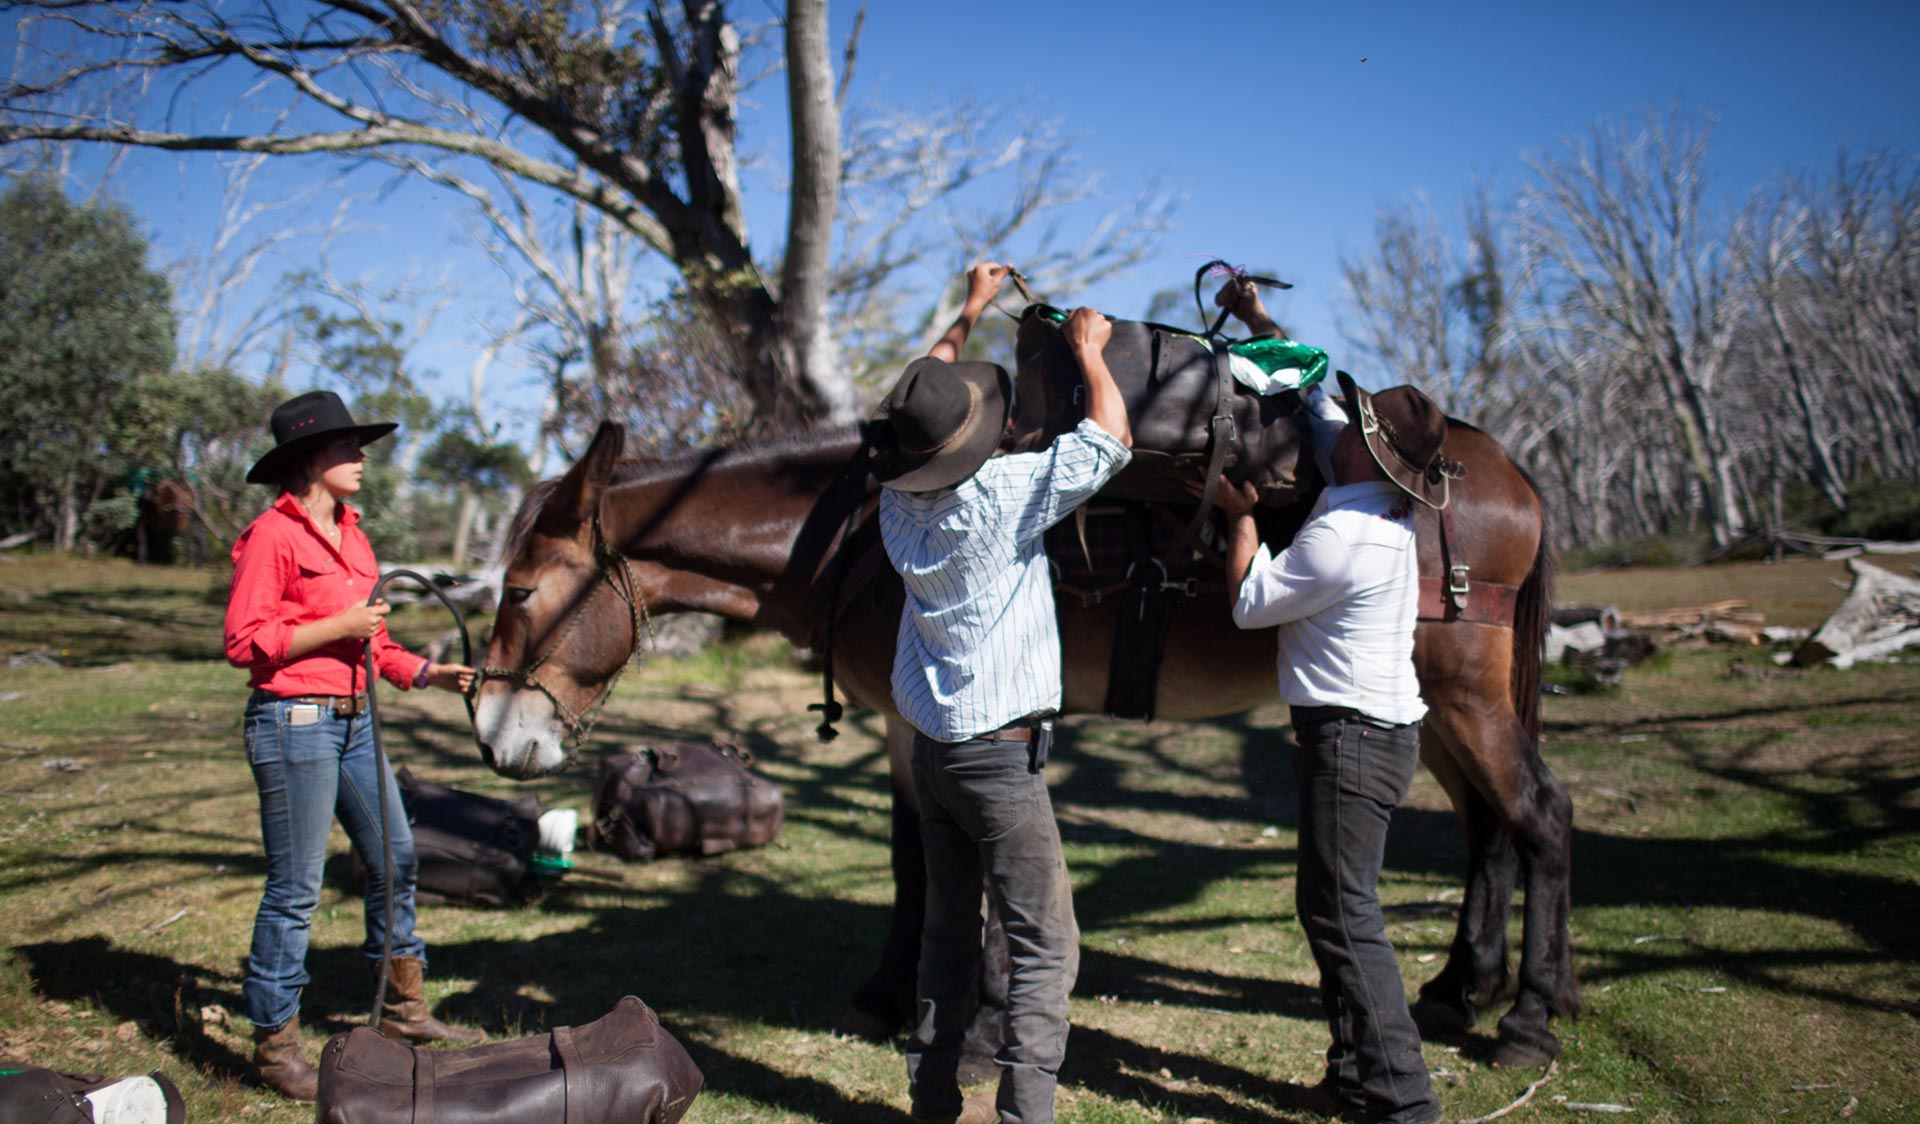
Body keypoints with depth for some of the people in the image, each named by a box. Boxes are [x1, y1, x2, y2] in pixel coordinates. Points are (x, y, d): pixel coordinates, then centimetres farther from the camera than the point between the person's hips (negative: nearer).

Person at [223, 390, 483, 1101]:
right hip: (293, 722, -9)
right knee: (296, 888, -1)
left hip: (353, 722, 9)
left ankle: (403, 1011, 28)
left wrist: (427, 673, 8)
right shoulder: (272, 536, -10)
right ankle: (275, 1044, 13)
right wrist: (339, 626, -18)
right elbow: (243, 641, -15)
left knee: (395, 858, 14)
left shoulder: (351, 535, 14)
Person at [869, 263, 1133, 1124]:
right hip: (998, 754, -8)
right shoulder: (1004, 493, -18)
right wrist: (1089, 350, 7)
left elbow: (920, 401, 21)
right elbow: (1110, 436, -9)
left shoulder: (899, 498, 2)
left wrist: (968, 315, 29)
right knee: (1045, 948, -1)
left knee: (949, 932, 18)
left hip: (930, 748, 8)